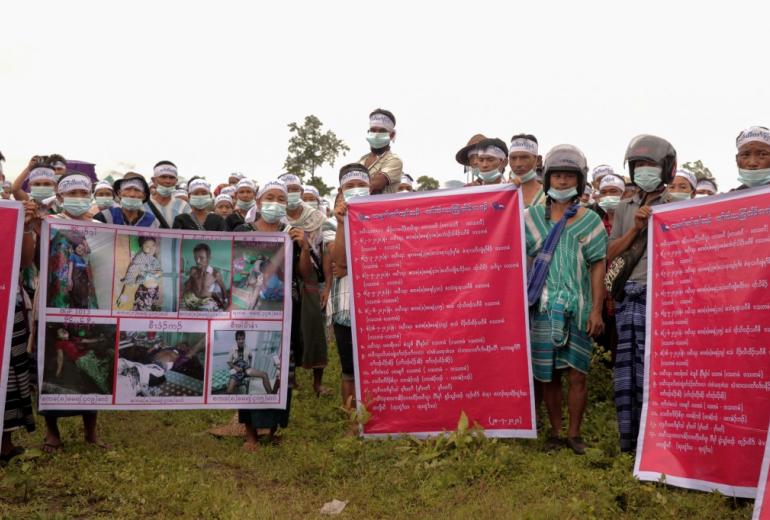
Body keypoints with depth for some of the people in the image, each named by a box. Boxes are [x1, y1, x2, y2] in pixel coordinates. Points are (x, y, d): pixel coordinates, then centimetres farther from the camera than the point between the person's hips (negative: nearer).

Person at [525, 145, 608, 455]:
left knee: (577, 373, 1)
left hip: (578, 307, 0)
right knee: (547, 373, 5)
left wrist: (597, 309, -5)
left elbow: (597, 266, 2)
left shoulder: (590, 220, 5)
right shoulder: (532, 216, 6)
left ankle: (574, 433, 15)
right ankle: (555, 431, 19)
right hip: (544, 307, 1)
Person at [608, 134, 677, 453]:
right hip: (627, 298, 5)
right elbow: (610, 255, 10)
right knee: (625, 373, 8)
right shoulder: (624, 209, 18)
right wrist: (635, 228, -1)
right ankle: (627, 444, 18)